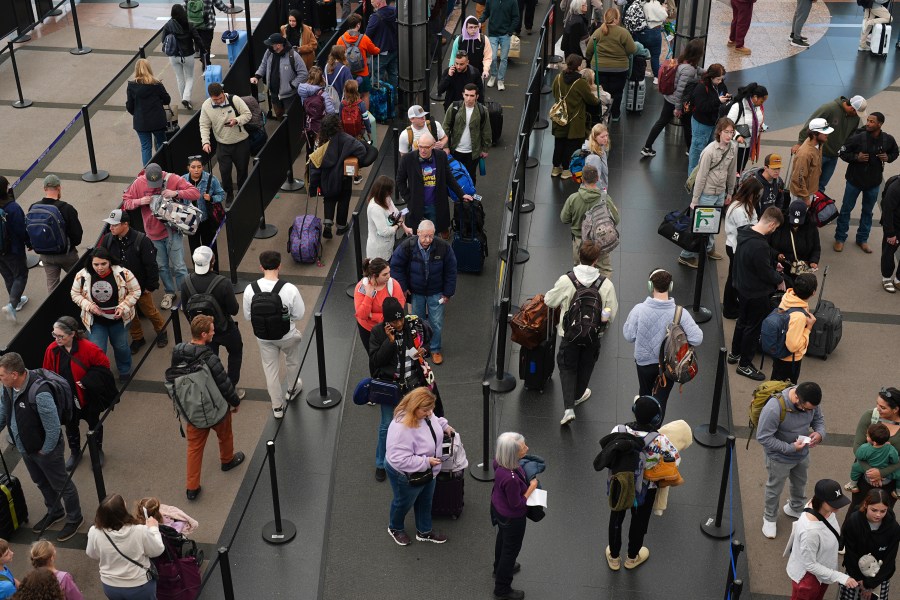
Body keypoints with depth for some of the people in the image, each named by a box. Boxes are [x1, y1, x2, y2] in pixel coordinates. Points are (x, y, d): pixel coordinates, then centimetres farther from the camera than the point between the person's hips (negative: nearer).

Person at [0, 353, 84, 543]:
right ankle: (55, 512, 52)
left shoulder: (39, 393, -38)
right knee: (41, 483, 28)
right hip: (25, 448, 8)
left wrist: (44, 451, -17)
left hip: (46, 450, -8)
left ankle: (74, 518, 37)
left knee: (61, 485, 15)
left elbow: (53, 428, -30)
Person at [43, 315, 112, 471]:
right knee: (70, 426, 23)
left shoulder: (88, 348, -27)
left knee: (94, 424, 21)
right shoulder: (52, 349, -16)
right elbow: (48, 374, -2)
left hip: (88, 397, -3)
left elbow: (104, 365, -15)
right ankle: (75, 453, 48)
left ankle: (98, 451, 45)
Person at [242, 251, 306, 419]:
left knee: (270, 369, 20)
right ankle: (293, 388, 55)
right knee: (292, 361, 30)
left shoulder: (250, 289, -21)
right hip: (287, 336, -1)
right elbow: (299, 314, -15)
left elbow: (248, 316, -7)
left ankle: (277, 407, 32)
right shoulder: (289, 289, -29)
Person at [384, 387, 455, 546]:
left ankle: (424, 531, 52)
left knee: (425, 501, 28)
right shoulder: (401, 428, -42)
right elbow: (400, 460, -39)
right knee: (404, 503, 22)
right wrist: (426, 462, -36)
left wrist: (444, 425, 0)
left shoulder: (424, 413, -15)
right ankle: (395, 528, 52)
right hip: (407, 475, -8)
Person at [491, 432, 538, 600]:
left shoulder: (499, 460, -22)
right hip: (512, 518, -8)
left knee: (502, 539, 34)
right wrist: (532, 487, -17)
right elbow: (517, 505, -28)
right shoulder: (511, 478, -44)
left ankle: (499, 568, 62)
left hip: (498, 507, 8)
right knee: (511, 550, 17)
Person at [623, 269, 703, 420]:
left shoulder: (639, 310, -26)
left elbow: (629, 337, -15)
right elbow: (697, 339, -22)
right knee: (661, 399, 17)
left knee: (645, 393, 29)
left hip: (644, 361, 2)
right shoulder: (680, 313, -25)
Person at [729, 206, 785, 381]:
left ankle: (735, 353, 44)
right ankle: (745, 364, 22)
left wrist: (773, 266, 9)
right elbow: (765, 273, -24)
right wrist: (779, 280, -5)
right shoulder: (759, 246, -35)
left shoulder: (745, 233, -6)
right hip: (756, 293, -9)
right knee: (753, 327, 9)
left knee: (742, 321, 26)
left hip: (742, 287, 9)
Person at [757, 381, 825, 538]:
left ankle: (796, 509, 60)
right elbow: (763, 437, -31)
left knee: (800, 484, 30)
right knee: (775, 489, 20)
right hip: (780, 458, -5)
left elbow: (818, 419, -1)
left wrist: (820, 433, -22)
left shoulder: (810, 401, -22)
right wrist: (790, 448, -32)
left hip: (802, 454, 5)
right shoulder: (774, 408, -40)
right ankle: (769, 518, 47)